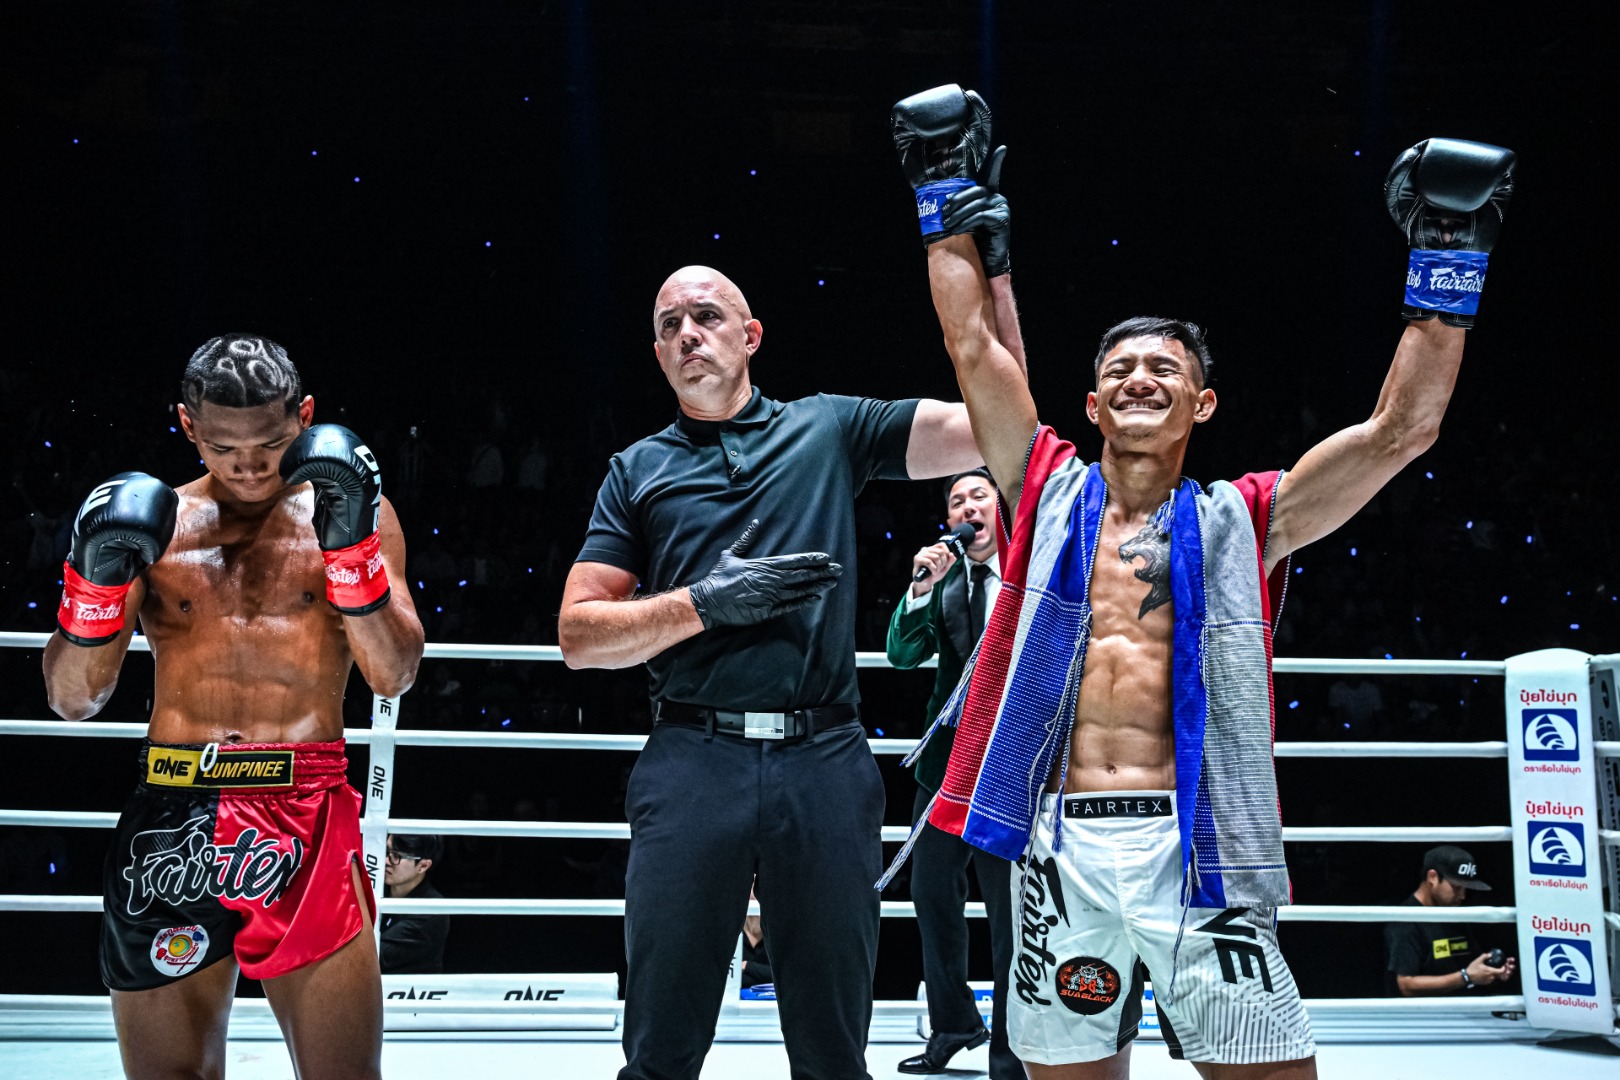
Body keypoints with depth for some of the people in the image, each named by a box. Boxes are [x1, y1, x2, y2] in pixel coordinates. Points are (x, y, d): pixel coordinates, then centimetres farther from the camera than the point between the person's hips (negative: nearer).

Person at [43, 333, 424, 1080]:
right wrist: (96, 577, -9)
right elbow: (73, 699, 7)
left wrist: (350, 543, -13)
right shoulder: (154, 524, 9)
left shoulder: (352, 509, 7)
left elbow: (393, 676, -2)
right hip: (169, 825, 2)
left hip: (308, 826, -1)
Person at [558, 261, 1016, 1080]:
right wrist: (704, 603, -6)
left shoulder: (828, 428, 11)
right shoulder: (638, 471, 13)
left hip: (825, 761, 0)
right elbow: (579, 636, 8)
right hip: (692, 761, 0)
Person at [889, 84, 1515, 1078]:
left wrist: (1448, 260, 1)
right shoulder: (1049, 493, 13)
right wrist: (950, 195, 12)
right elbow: (974, 341, 10)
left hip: (1196, 848, -1)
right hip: (1063, 846, 1)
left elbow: (1400, 430, 4)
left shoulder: (1243, 523, 9)